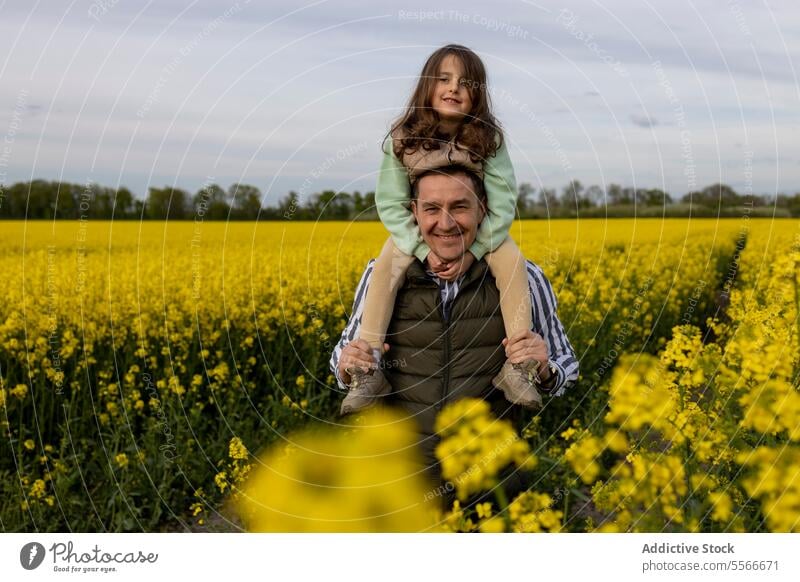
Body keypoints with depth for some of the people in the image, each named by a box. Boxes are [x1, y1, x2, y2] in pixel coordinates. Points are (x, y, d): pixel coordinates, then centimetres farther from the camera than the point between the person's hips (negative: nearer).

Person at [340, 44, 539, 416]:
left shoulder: (489, 140, -19)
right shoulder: (403, 140, -18)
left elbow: (503, 205, -18)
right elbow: (390, 204, -16)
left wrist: (471, 252, -28)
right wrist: (425, 249, -28)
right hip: (419, 230, 0)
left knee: (512, 261, -27)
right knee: (385, 266, -27)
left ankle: (517, 364, -23)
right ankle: (368, 367, -25)